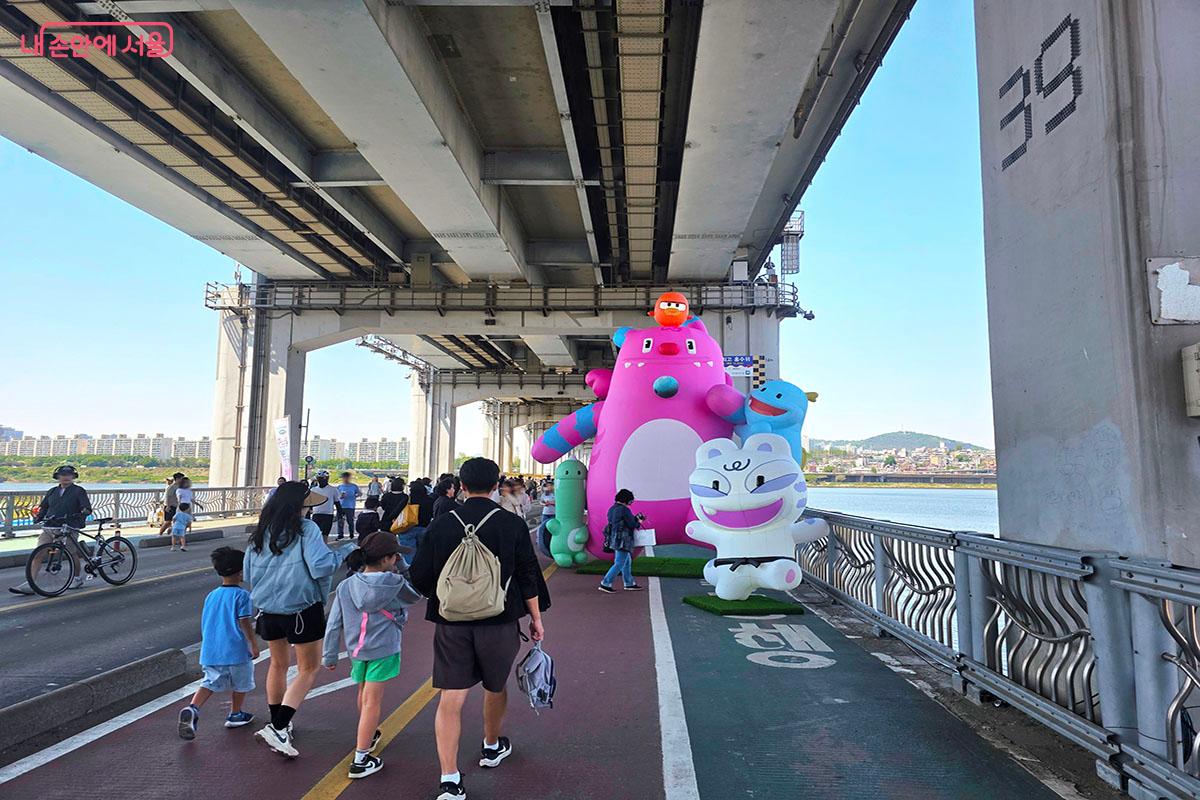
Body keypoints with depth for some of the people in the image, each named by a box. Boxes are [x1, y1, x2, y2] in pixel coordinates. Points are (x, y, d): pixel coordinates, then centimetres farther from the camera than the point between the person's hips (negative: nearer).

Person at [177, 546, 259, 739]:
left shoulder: (211, 596, 10)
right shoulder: (241, 595, -10)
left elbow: (204, 624, 17)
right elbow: (244, 622, -14)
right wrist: (254, 644, -6)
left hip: (210, 650, 5)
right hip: (236, 650, -5)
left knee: (210, 682, 12)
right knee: (241, 683, 14)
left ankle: (192, 708, -10)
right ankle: (235, 715, 24)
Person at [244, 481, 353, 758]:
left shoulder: (261, 532, 3)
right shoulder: (306, 529, -16)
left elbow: (248, 574, 11)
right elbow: (321, 567, -24)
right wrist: (342, 553, -8)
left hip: (268, 610, 6)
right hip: (302, 609, -6)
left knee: (278, 665, 24)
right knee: (308, 668, 7)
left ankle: (278, 723, 37)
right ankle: (278, 728, -5)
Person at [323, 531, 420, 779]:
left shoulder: (345, 586, -4)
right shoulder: (394, 584, -17)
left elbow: (334, 624, 0)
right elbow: (417, 593, 2)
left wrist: (330, 656, 9)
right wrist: (402, 567, 2)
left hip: (356, 649, 5)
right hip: (383, 650, -5)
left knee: (363, 693, 25)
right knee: (372, 700, 1)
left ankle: (370, 734, 48)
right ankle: (361, 760, 3)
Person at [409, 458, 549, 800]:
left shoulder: (441, 524, -4)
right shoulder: (512, 524, -7)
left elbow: (419, 578, 1)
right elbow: (527, 577, -3)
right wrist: (536, 618, 8)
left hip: (451, 623, 0)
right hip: (499, 621, 0)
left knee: (451, 698, 4)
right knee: (495, 687, 21)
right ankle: (492, 747, 42)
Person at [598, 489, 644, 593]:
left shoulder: (612, 509, 11)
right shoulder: (624, 510, -17)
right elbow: (632, 525, -14)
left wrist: (635, 518, 14)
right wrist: (639, 521, 7)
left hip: (615, 540, 10)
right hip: (623, 541, -10)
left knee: (627, 562, 19)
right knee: (619, 564, -4)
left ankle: (629, 584, 26)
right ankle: (605, 584, -4)